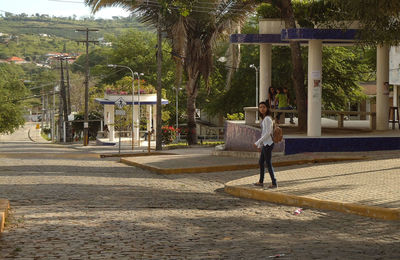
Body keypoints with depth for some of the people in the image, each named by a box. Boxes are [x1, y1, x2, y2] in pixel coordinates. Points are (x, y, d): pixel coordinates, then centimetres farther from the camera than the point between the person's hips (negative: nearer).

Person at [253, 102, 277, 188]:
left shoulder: (267, 119, -16)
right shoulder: (264, 118, 13)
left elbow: (267, 133, -20)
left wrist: (258, 142, -17)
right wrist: (260, 145, 22)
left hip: (268, 144, -10)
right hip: (265, 144, 10)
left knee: (268, 164, -2)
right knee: (261, 162, 18)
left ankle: (274, 183, 5)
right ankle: (261, 182, 28)